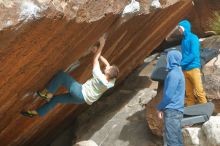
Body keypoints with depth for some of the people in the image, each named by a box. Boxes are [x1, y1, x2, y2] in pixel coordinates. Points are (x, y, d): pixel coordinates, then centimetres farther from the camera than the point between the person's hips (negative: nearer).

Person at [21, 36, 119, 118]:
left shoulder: (100, 78, -31)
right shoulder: (111, 82, -10)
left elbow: (95, 60, -22)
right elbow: (107, 64, 5)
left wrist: (101, 46, -15)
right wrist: (98, 53, 3)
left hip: (81, 93, -8)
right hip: (82, 99, 8)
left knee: (61, 75, -12)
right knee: (57, 99, 20)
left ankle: (48, 94, -5)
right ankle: (38, 113, 30)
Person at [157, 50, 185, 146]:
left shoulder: (173, 74, -16)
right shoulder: (178, 72, 14)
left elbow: (169, 95, -18)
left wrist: (160, 108, -4)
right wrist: (163, 107, 17)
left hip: (172, 111, -10)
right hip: (175, 110, 10)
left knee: (171, 138, -7)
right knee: (176, 137, 14)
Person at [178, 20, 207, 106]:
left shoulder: (193, 38, -7)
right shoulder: (183, 40, 16)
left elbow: (193, 55, -15)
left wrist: (181, 63, -15)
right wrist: (182, 65, 8)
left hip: (193, 68, -7)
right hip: (185, 70, 7)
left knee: (199, 91, -7)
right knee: (189, 92, 8)